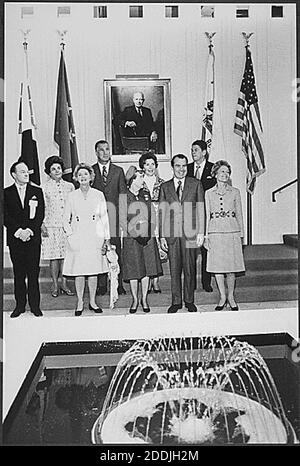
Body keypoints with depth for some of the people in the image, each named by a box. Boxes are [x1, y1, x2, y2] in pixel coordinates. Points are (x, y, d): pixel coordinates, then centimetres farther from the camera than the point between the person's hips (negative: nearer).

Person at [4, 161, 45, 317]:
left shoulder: (37, 191, 8)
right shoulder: (6, 193, 7)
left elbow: (40, 215, 1)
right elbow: (6, 216, -1)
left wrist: (29, 231, -11)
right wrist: (18, 231, -12)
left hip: (33, 238, 0)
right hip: (15, 239, 1)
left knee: (33, 273, 2)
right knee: (18, 274, 7)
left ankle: (35, 305, 12)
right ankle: (20, 305, 17)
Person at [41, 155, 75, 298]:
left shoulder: (69, 186, 9)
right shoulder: (44, 188, 2)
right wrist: (42, 226, -7)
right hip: (51, 226, -2)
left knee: (66, 255, 5)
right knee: (54, 256, 2)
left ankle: (64, 284, 16)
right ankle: (55, 286, 13)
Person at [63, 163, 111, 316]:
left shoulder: (99, 195, 5)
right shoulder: (72, 196, 5)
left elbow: (104, 218, 5)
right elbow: (66, 219, 8)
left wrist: (106, 238, 1)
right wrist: (70, 235, -5)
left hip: (95, 237, 0)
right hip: (77, 237, 0)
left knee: (93, 271, 5)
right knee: (78, 272, 2)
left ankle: (92, 302, 19)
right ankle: (80, 303, 15)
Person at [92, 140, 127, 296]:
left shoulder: (118, 171, 11)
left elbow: (123, 194, 9)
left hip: (114, 214, 0)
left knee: (117, 250, 0)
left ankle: (119, 284, 8)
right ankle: (101, 285, 9)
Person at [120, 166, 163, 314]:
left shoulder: (146, 196, 11)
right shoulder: (124, 197, -2)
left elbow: (152, 215, 10)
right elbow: (122, 219, -4)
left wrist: (150, 233, -3)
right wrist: (133, 235, -11)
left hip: (147, 237, 3)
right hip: (131, 238, -3)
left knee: (146, 269, 5)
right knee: (133, 271, 2)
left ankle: (144, 299, 17)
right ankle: (135, 300, 16)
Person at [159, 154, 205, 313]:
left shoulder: (196, 184, 7)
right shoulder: (165, 187, 10)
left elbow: (201, 209, 4)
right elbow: (162, 212, 8)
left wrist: (201, 232, -3)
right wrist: (162, 236, 2)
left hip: (190, 233, -1)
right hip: (171, 234, 1)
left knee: (190, 269, 5)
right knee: (174, 269, 6)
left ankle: (189, 301, 20)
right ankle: (176, 301, 18)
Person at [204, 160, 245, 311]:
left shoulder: (235, 192, 7)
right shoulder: (208, 193, 7)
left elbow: (239, 215, 9)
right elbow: (206, 216, 7)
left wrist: (241, 235, 4)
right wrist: (206, 236, 2)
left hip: (232, 232, 0)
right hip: (215, 233, 0)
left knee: (231, 267, 2)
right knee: (217, 266, 2)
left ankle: (230, 297, 19)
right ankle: (222, 297, 18)